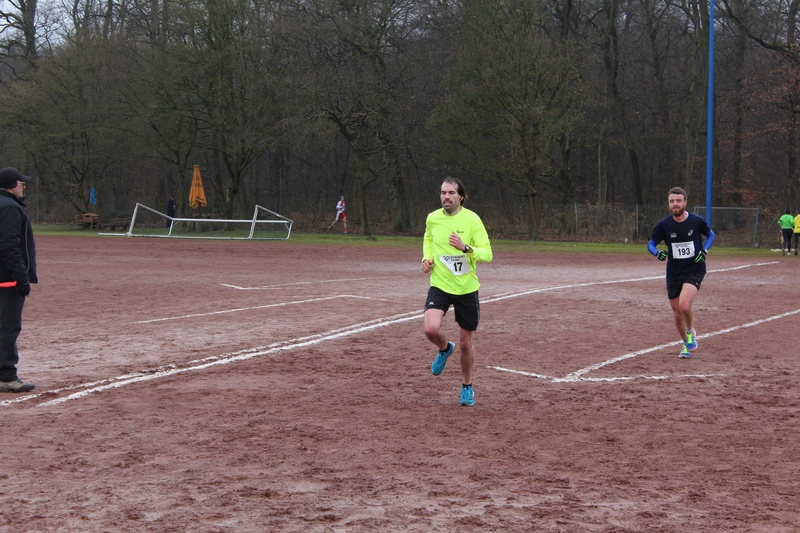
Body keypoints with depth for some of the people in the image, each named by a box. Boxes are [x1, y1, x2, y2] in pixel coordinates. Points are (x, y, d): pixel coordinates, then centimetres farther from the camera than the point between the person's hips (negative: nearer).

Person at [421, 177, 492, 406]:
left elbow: (487, 254, -14)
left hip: (466, 289, -1)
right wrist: (427, 258, 3)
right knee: (431, 329, -24)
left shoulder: (472, 219, -11)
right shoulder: (432, 218, -1)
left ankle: (467, 386, 32)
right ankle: (445, 349, 14)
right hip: (440, 286, 1)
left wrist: (466, 248, -31)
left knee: (465, 343, 8)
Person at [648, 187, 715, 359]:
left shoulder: (697, 221, -9)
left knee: (684, 306, -25)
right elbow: (651, 243, 3)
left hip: (694, 270, -3)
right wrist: (657, 253, -20)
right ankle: (687, 345, 35)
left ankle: (691, 332, 6)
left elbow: (710, 235, 9)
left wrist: (705, 250, -9)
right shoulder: (664, 224, -7)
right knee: (677, 315, 9)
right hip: (673, 274, 3)